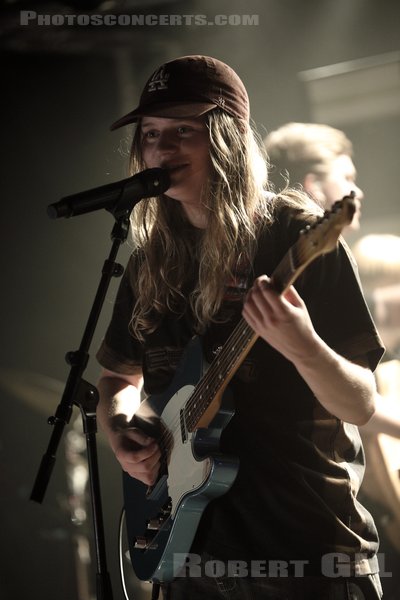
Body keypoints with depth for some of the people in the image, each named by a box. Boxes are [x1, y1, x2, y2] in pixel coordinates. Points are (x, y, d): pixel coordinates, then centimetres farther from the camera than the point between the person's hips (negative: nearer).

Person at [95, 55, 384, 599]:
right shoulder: (153, 259, 6)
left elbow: (361, 404, -11)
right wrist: (120, 430, 0)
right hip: (194, 546, 5)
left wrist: (302, 348, -29)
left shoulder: (298, 237, -9)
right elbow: (120, 375, 20)